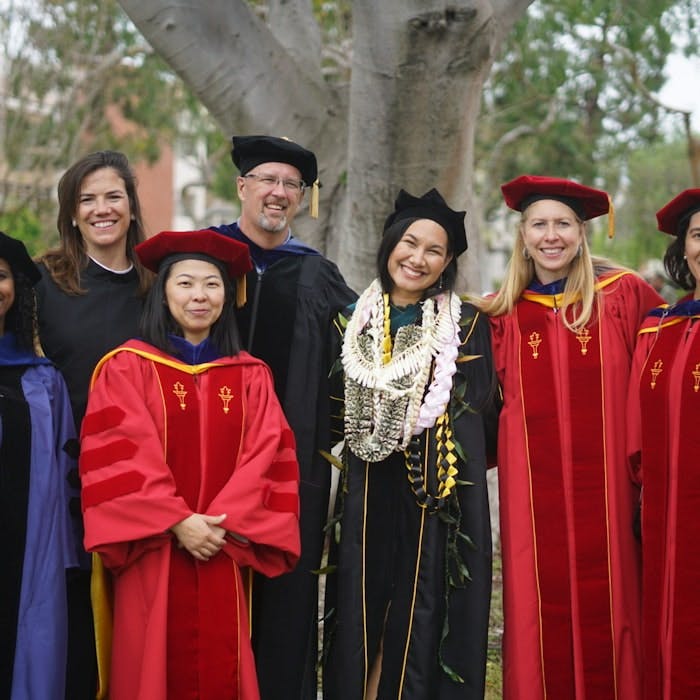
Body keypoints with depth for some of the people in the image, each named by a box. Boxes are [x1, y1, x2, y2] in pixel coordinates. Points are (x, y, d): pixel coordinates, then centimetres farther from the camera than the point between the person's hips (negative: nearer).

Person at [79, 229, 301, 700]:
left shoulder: (251, 376, 10)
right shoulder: (126, 368, 0)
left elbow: (266, 457, 1)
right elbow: (119, 457, -8)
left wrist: (222, 523, -12)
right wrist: (177, 522, -16)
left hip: (224, 553, 3)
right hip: (153, 554, -2)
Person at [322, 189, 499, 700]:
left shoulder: (467, 326, 1)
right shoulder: (354, 322, 10)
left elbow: (482, 420, 2)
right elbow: (337, 414, 17)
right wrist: (364, 447, 7)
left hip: (441, 498, -2)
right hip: (368, 498, 3)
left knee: (425, 620, 0)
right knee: (362, 616, 4)